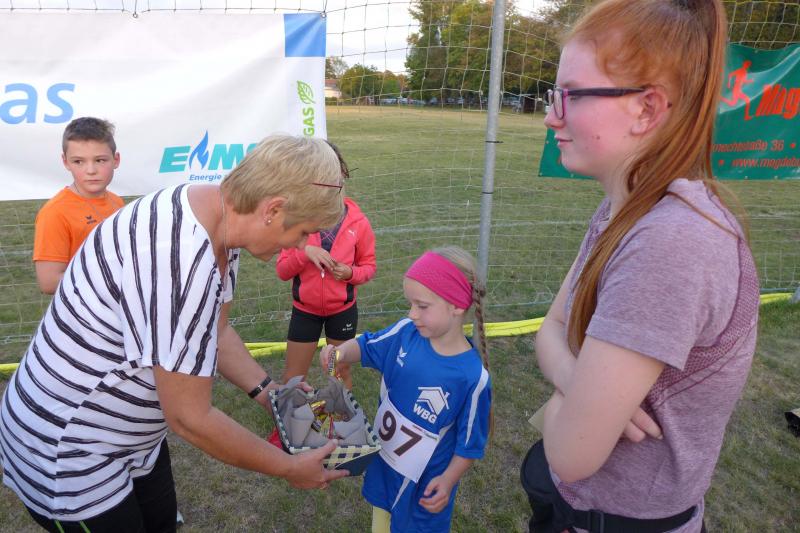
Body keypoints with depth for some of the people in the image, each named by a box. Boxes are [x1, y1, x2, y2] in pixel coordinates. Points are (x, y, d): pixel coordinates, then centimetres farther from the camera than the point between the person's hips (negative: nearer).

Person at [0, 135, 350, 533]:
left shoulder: (220, 216, -8)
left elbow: (215, 332, 5)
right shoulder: (182, 262, -37)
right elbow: (190, 419, -28)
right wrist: (289, 469, -15)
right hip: (67, 453, -8)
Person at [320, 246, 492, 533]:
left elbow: (470, 442, -15)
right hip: (382, 461, 5)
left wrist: (448, 481, -22)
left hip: (426, 481, -5)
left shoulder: (472, 376, -28)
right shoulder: (405, 333, -16)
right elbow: (367, 346, 2)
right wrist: (341, 351, -17)